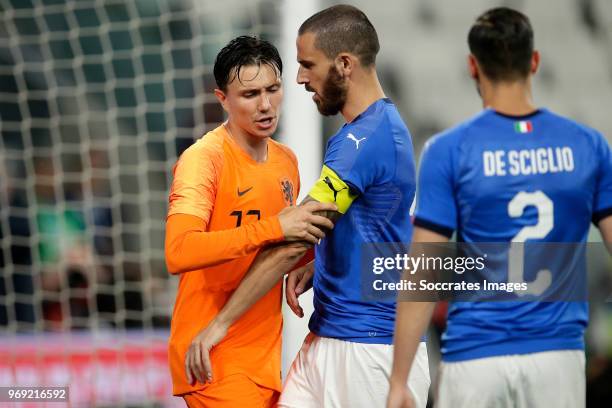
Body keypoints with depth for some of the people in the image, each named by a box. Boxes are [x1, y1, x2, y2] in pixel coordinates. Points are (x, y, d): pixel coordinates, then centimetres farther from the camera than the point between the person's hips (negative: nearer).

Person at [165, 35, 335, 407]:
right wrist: (274, 228, -29)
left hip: (266, 354, 7)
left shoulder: (287, 160, 10)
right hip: (214, 357, -7)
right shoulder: (204, 158, -13)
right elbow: (179, 254, -28)